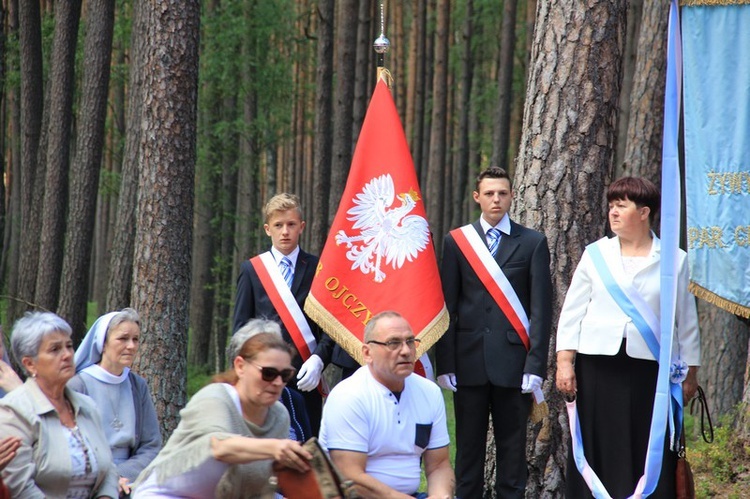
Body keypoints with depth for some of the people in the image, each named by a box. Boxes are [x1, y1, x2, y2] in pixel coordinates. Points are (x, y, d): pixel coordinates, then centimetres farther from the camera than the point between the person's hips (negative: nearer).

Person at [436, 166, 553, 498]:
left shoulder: (533, 243, 5)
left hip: (513, 361, -1)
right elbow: (447, 307, 6)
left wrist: (536, 365, -7)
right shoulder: (457, 241, 8)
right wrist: (445, 365, -2)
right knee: (468, 446, 5)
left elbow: (541, 308, 1)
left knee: (512, 448, 3)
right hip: (470, 360, 1)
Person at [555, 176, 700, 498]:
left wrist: (690, 374, 8)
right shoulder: (596, 255, 9)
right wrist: (565, 361, -1)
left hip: (650, 368, -1)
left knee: (649, 456, -3)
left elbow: (687, 321, 9)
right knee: (598, 452, 0)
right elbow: (572, 312, 8)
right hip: (598, 364, 1)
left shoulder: (674, 261, 6)